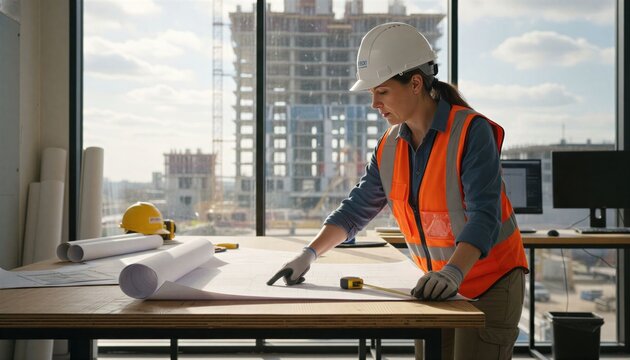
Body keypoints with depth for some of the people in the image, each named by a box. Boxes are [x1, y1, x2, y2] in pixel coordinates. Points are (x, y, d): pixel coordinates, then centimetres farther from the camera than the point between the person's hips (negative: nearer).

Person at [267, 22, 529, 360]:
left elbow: (483, 217, -26)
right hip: (438, 288, 6)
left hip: (490, 284, -6)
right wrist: (310, 254, -3)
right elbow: (356, 209, 7)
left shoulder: (472, 132, -18)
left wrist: (453, 272, -40)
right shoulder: (390, 146, 1)